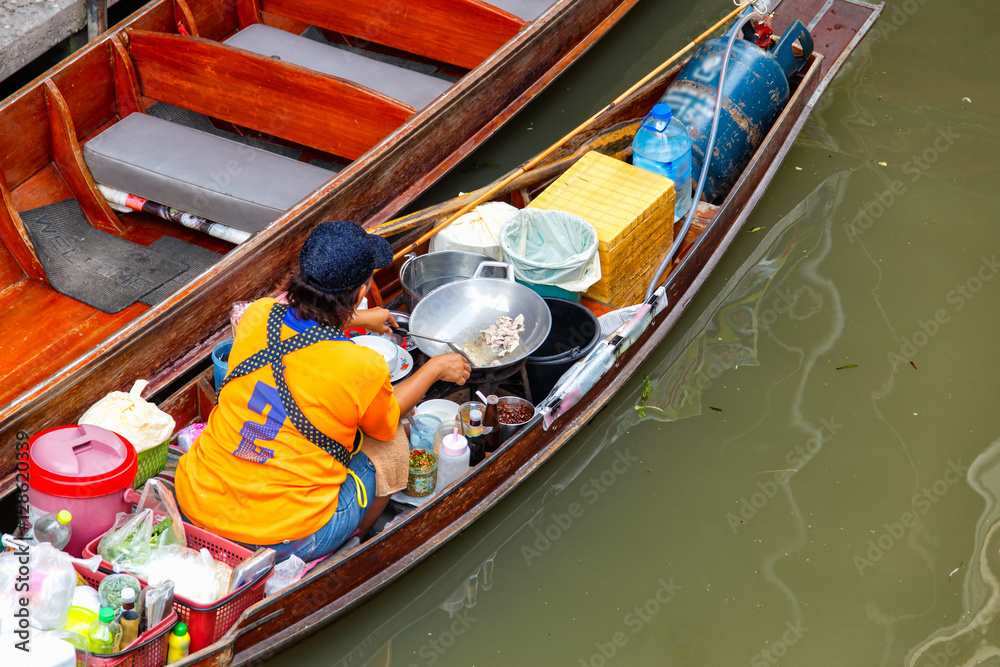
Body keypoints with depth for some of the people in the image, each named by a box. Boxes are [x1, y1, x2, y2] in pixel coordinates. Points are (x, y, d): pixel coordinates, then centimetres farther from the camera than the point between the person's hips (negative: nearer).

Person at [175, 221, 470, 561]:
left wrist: (359, 319, 38)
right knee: (392, 445, 18)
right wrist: (436, 368, 21)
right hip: (285, 541, -5)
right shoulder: (363, 368, -20)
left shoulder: (258, 316, -7)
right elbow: (387, 422, 6)